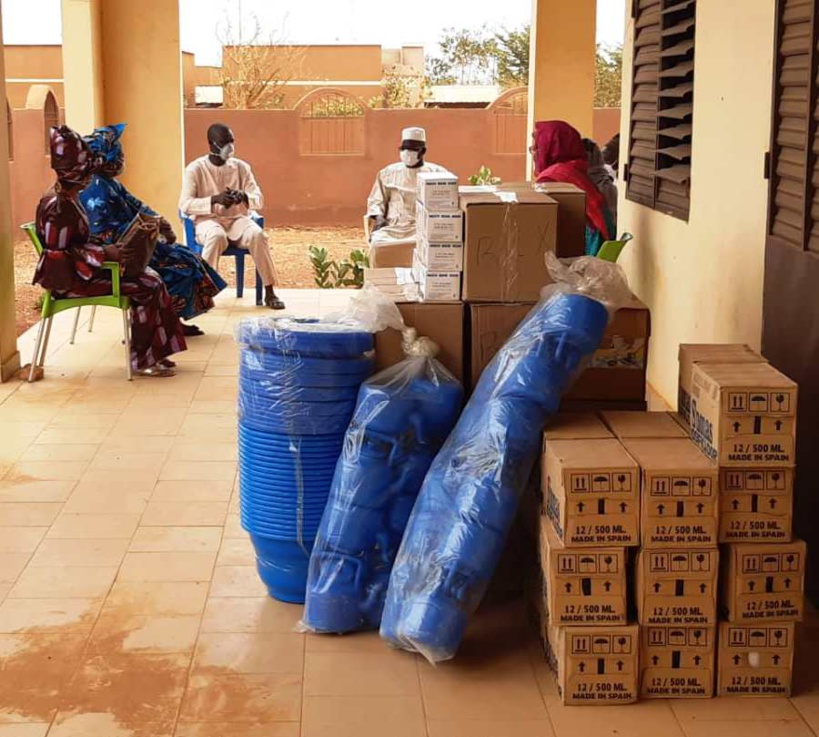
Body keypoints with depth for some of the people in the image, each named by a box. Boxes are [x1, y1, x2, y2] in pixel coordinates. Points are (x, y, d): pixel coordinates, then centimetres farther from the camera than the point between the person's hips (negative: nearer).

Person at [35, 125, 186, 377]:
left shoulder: (68, 198, 9)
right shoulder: (57, 206, -22)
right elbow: (58, 254, -24)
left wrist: (107, 247, 2)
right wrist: (104, 252, -21)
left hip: (82, 268, 10)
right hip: (72, 278, -10)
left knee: (151, 278, 4)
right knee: (147, 286, -14)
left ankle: (153, 352, 6)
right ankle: (141, 359, -6)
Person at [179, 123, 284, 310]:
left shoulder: (241, 167, 6)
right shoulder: (195, 169, -3)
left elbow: (259, 200, 3)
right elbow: (185, 205, -12)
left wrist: (243, 196, -20)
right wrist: (215, 199, -25)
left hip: (237, 219, 3)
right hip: (207, 220, -3)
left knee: (257, 234, -31)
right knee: (217, 236, -39)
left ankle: (269, 292, -25)